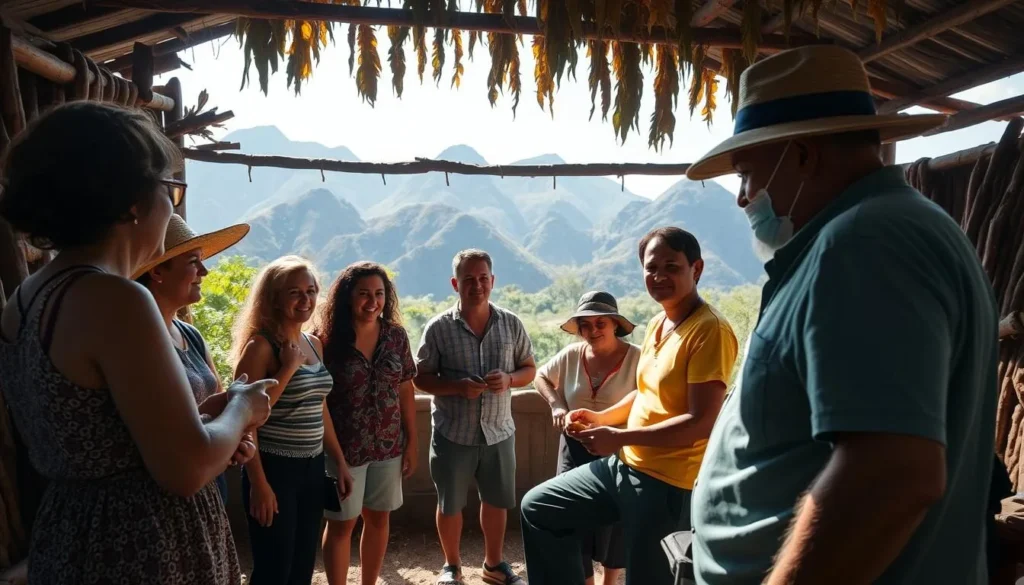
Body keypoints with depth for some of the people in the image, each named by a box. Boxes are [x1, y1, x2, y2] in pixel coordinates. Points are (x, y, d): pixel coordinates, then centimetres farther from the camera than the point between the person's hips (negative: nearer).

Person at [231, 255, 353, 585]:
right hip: (274, 469, -7)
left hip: (312, 467, 7)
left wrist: (340, 462, 15)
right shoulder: (261, 345, -13)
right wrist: (258, 483, -21)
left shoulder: (314, 345, 8)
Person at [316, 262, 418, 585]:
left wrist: (412, 441, 4)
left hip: (389, 446, 4)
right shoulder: (328, 340, -12)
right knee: (342, 523, 10)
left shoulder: (396, 335, -2)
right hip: (344, 448, -4)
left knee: (378, 518, 16)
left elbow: (406, 391, 4)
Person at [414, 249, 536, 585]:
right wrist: (458, 386, -22)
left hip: (499, 432, 2)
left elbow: (529, 369, 7)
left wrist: (508, 380, -15)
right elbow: (421, 378, -5)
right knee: (450, 504, 13)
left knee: (497, 501, 17)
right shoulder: (439, 328, -8)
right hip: (452, 433, -2)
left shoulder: (511, 324, -1)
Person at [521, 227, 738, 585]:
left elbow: (701, 422, -23)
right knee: (538, 508, 15)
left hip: (667, 483, -9)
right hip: (623, 464, 9)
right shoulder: (656, 324, 9)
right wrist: (601, 417, 7)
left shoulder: (709, 330, -18)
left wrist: (619, 437, -23)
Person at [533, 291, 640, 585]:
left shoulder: (636, 358, -15)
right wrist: (556, 404, -2)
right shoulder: (571, 355, -3)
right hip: (576, 451, 2)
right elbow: (541, 377, 14)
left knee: (615, 527, 16)